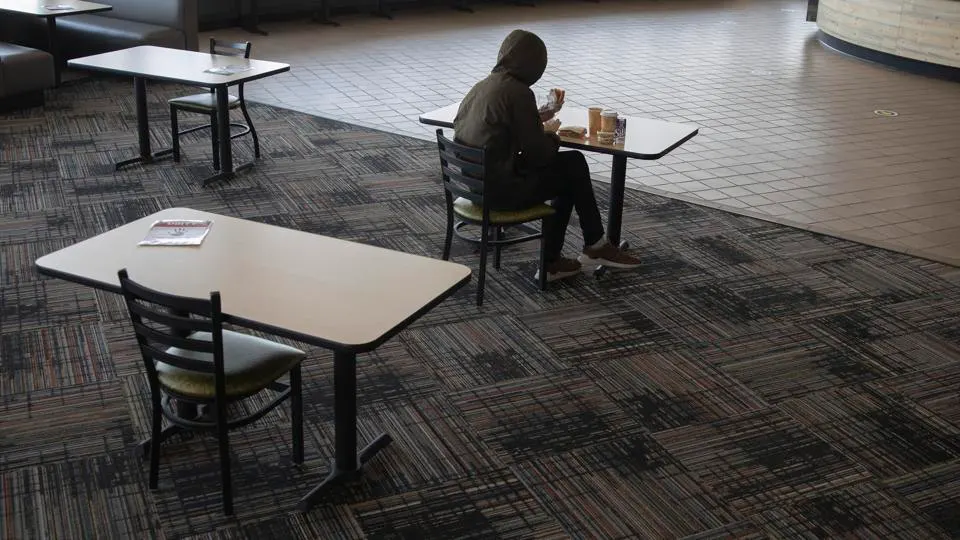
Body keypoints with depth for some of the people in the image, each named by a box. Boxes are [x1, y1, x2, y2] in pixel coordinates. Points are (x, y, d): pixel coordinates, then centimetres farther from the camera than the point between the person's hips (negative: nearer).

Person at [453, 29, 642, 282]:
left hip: (472, 182, 9)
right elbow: (538, 153, -15)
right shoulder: (518, 92, -17)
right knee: (574, 169, 9)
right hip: (500, 190, -9)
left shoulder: (480, 87, 8)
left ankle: (551, 262, 21)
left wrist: (535, 120, 26)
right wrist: (551, 135, 6)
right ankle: (595, 247, 27)